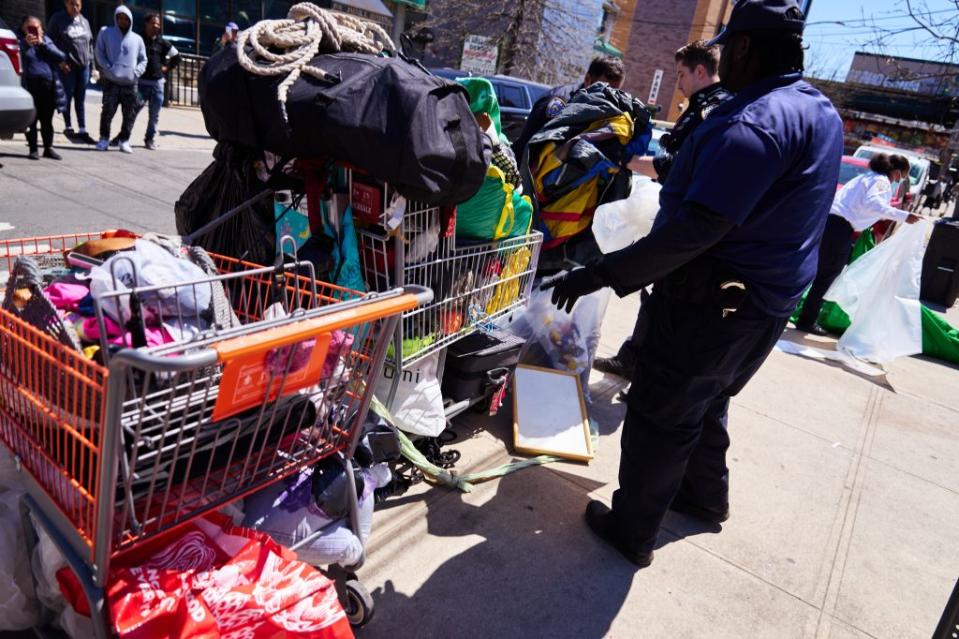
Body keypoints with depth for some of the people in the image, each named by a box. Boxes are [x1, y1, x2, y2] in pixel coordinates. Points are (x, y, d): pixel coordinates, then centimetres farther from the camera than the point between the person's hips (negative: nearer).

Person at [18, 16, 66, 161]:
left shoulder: (46, 40, 15)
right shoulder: (22, 42, 5)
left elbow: (61, 57, 2)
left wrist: (42, 44, -4)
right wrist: (26, 45, -25)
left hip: (49, 85, 3)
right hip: (30, 86, -2)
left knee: (47, 120, 9)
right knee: (32, 119, -1)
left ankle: (48, 148, 18)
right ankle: (33, 149, 5)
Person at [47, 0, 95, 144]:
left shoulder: (84, 21, 11)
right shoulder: (58, 19, -4)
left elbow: (90, 42, 19)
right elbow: (50, 41, -4)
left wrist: (89, 58, 7)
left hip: (83, 66, 4)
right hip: (67, 66, -4)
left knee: (80, 99, 7)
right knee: (68, 97, 2)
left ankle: (82, 130, 9)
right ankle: (68, 127, 13)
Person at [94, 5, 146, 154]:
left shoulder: (137, 39, 14)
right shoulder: (105, 33, 8)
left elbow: (143, 60, 15)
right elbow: (100, 53, 5)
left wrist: (136, 72, -2)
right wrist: (108, 68, -9)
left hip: (131, 83, 2)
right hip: (111, 81, -2)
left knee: (130, 114, 2)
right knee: (108, 111, -4)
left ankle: (124, 140, 12)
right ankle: (104, 139, 6)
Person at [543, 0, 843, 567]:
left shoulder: (754, 123, -24)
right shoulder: (823, 112, 9)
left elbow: (695, 229, -32)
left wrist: (601, 275, -29)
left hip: (713, 302, -9)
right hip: (769, 303, 10)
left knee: (659, 416, 5)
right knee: (707, 403, 27)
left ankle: (633, 531, 20)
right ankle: (706, 495, 46)